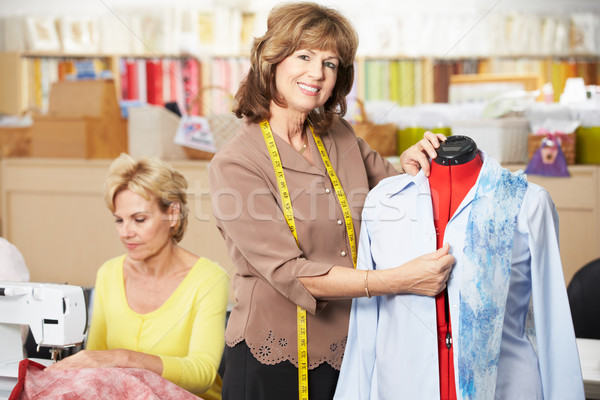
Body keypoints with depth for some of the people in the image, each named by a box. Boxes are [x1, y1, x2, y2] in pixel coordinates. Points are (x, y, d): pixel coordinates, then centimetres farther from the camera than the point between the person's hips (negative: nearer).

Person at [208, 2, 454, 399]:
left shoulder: (341, 139, 6)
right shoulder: (235, 164, -13)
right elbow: (289, 273, -20)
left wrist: (411, 168, -5)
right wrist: (400, 280, -26)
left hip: (346, 350, 5)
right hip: (273, 363, -5)